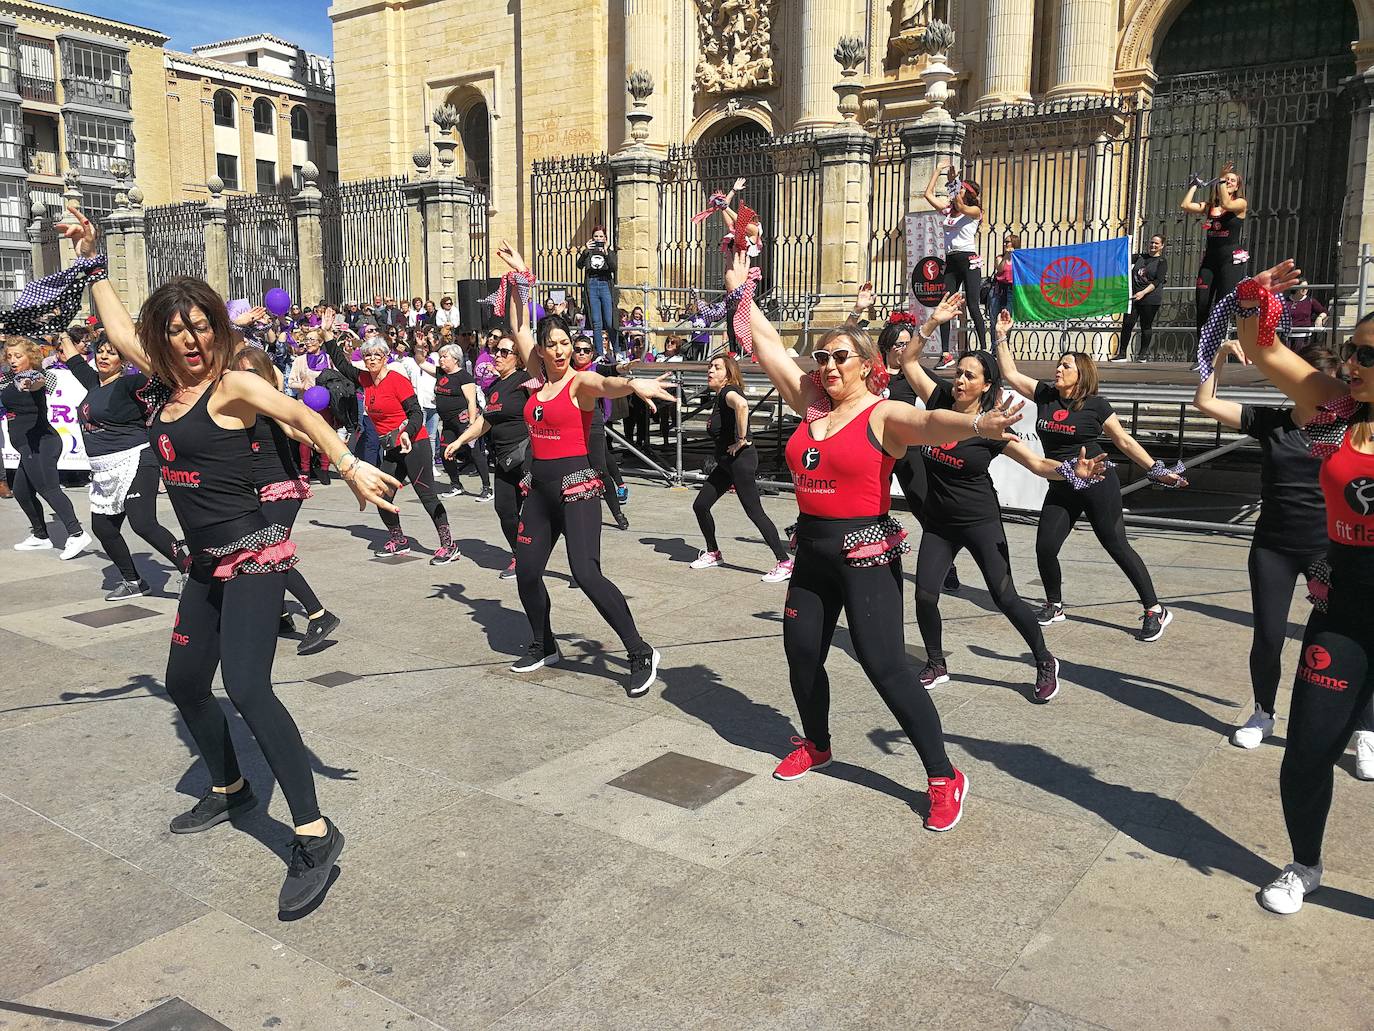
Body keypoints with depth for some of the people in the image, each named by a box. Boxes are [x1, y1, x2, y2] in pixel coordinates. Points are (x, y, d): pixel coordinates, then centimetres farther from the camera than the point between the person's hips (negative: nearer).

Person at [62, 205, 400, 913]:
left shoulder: (232, 386, -13)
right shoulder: (170, 383, 9)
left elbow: (301, 416, -31)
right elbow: (117, 329, 25)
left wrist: (352, 468, -48)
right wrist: (90, 258, 29)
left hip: (253, 560, -9)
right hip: (207, 566, 9)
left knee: (247, 689, -22)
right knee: (185, 684, 17)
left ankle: (315, 835, -18)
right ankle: (228, 789, 40)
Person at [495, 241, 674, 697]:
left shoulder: (581, 381, -9)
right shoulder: (540, 379, 9)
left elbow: (606, 383, -33)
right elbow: (519, 328, 15)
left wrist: (633, 384, -54)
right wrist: (520, 280, 13)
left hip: (576, 484, -7)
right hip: (540, 484, 8)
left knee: (586, 574, -16)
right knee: (526, 571, 11)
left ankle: (642, 654, -8)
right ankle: (544, 646, 32)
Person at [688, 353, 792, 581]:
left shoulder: (729, 391, -14)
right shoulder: (719, 397, 14)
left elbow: (741, 404, -39)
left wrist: (741, 440, -31)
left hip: (741, 459, -10)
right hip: (726, 462, 10)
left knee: (754, 512, -9)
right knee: (700, 506, 11)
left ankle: (785, 563, -4)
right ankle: (713, 554, 28)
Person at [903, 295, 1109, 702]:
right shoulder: (940, 402, -4)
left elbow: (1038, 464, -16)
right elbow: (908, 360, 1)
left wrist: (1073, 470, -35)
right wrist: (933, 322, -8)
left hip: (980, 523, -4)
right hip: (937, 522, 4)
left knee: (1005, 597, -3)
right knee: (924, 594, -3)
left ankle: (1046, 663, 17)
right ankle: (936, 665, 19)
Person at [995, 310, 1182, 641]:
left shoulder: (1096, 405, -6)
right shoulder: (1045, 395, 5)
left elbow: (1125, 441, 1)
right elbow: (1010, 374, 10)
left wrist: (1158, 471, -1)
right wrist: (1002, 336, 6)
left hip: (1098, 485, -4)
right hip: (1061, 489, 4)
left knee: (1117, 546, -2)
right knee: (1045, 548, -3)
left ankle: (1155, 610, 9)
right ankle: (1055, 606, 21)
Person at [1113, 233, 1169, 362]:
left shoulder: (1162, 261, 0)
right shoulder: (1141, 256, 13)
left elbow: (1157, 281, -9)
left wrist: (1143, 292, -20)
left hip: (1151, 298, -4)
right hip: (1133, 296, 4)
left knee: (1146, 326, 3)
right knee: (1127, 324, -5)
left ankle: (1143, 353, 15)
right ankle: (1122, 353, -1)